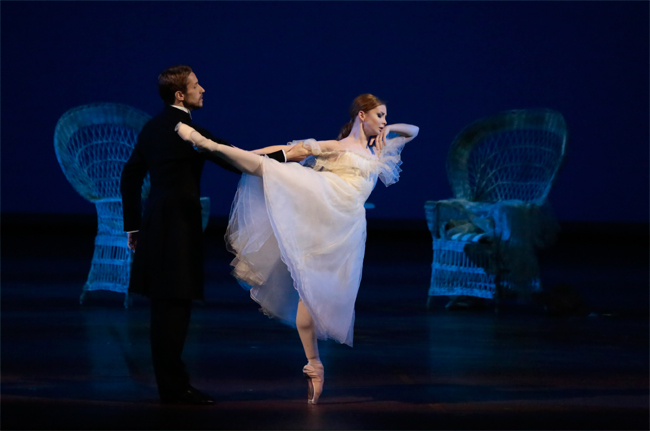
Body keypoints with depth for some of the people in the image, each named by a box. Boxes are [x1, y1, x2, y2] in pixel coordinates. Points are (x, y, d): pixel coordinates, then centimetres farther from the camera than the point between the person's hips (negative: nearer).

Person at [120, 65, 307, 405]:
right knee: (173, 304, -6)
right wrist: (283, 156, -7)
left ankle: (172, 382, 18)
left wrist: (133, 226, 20)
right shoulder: (186, 129, -14)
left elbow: (130, 176, 15)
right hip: (178, 224, -9)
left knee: (167, 306, 12)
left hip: (156, 221, 9)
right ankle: (173, 387, -3)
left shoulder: (153, 127, 12)